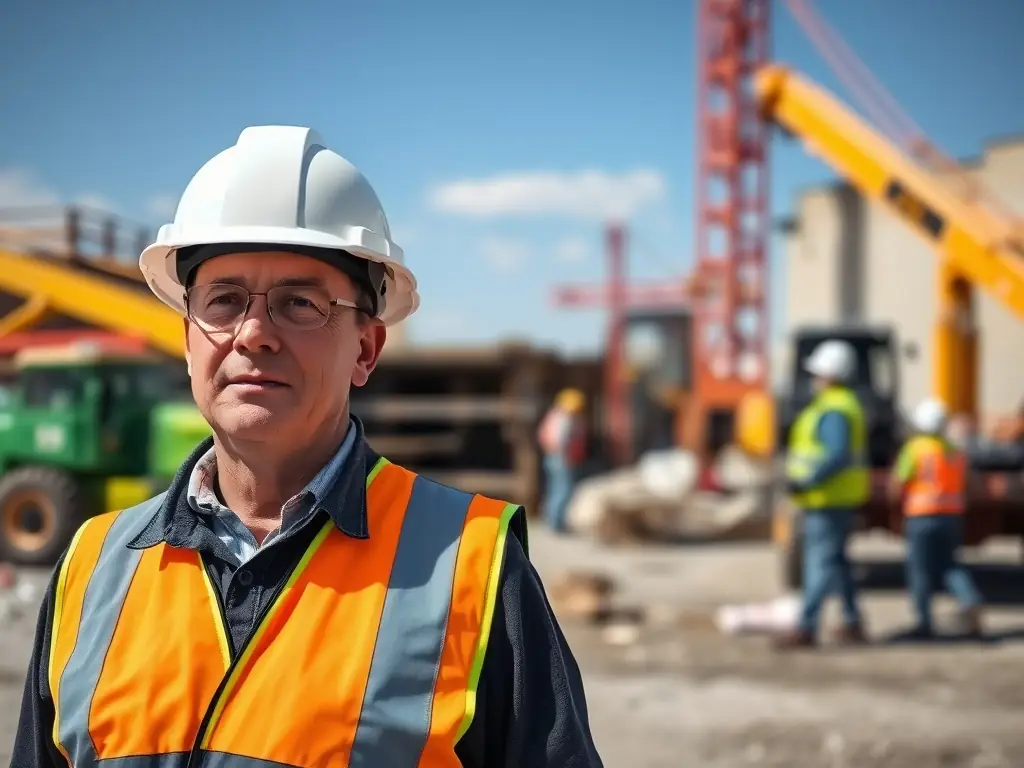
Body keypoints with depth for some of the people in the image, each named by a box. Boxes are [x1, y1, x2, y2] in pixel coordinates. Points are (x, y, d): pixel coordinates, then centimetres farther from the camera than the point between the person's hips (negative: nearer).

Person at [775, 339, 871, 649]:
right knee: (836, 560, 17)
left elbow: (839, 456, -28)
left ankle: (806, 627, -9)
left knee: (820, 562, -9)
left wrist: (807, 482, -27)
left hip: (829, 500, -11)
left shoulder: (833, 411, -18)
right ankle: (853, 623, 22)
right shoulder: (847, 404, 16)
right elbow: (856, 456, 22)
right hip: (842, 499, 11)